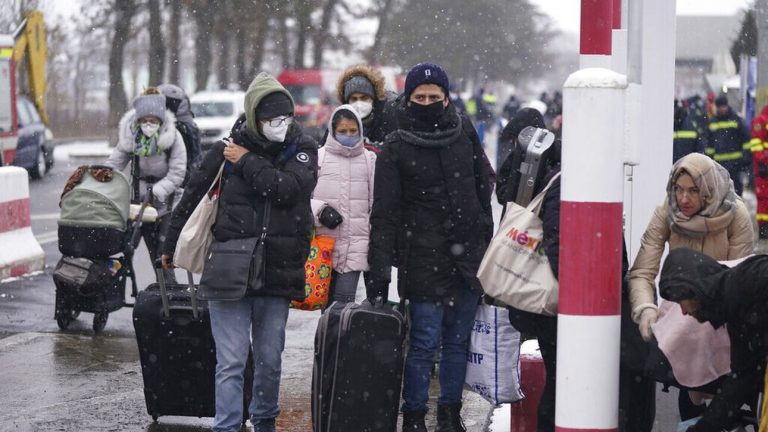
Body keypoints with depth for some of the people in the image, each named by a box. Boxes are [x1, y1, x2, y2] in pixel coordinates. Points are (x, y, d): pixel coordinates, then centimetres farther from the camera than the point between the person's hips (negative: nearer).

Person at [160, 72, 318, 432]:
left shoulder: (302, 148, 1)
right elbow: (192, 198, 10)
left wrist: (247, 162, -11)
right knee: (231, 361, -6)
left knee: (270, 360, 13)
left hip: (277, 273, 2)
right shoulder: (226, 149, -1)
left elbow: (287, 189, -19)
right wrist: (171, 248, 18)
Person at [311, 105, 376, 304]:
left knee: (344, 298, -8)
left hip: (356, 244, 0)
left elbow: (375, 203, 12)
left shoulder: (370, 159, 7)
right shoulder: (319, 157, 0)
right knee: (327, 299, 5)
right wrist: (320, 210, -14)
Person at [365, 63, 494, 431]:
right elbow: (384, 214, -7)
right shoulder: (396, 147, -4)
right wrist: (378, 273, -13)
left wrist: (484, 240, 16)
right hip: (424, 259, -4)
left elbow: (484, 188, 18)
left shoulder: (464, 133, 7)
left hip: (468, 257, 4)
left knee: (459, 341, 11)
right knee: (424, 343, -4)